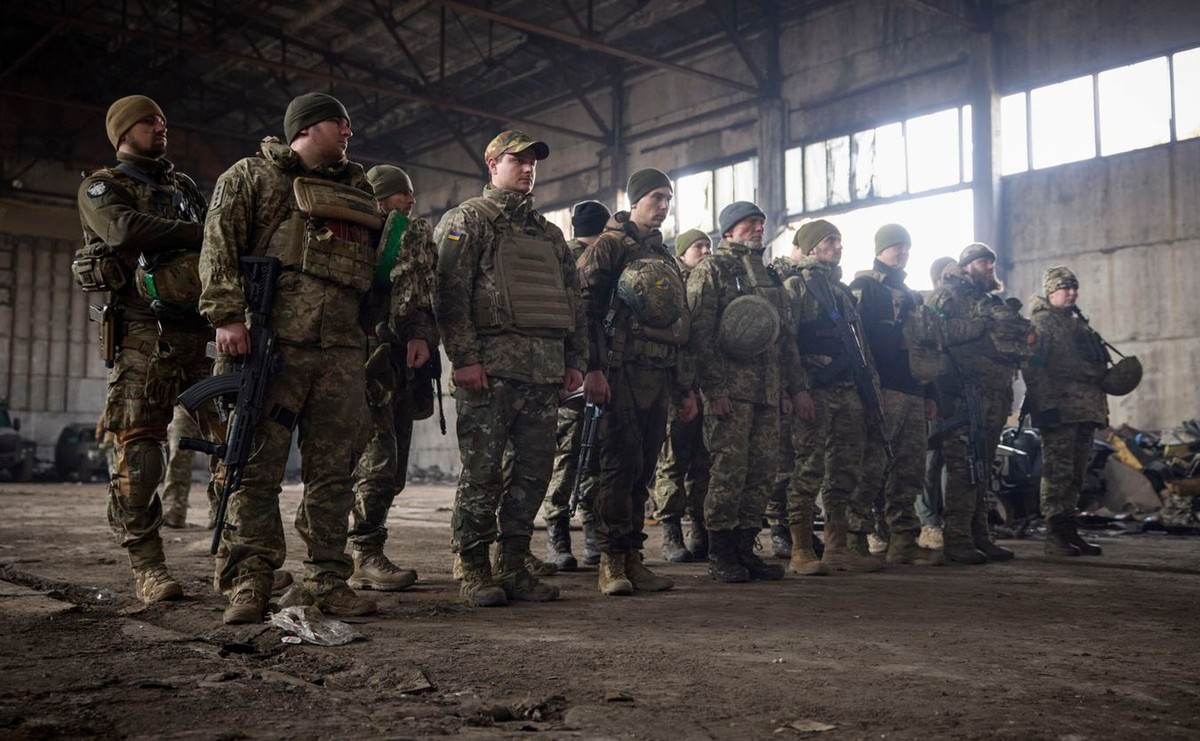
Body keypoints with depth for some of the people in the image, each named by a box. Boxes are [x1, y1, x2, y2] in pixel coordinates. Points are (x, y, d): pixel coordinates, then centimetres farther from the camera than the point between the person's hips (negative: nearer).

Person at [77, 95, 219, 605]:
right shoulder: (102, 187, 10)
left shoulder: (185, 187, 27)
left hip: (206, 329, 5)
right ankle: (147, 566, -2)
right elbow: (125, 229, -11)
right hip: (146, 332, -4)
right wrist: (199, 232, -7)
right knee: (139, 453, -7)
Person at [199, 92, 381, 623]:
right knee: (258, 464, -4)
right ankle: (248, 582, 2)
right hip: (273, 340, -5)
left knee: (334, 469, 5)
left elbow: (377, 262, 26)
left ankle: (329, 580, 12)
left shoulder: (357, 188, 24)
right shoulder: (252, 176, 9)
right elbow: (219, 246, -1)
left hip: (341, 347, 5)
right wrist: (226, 316, -14)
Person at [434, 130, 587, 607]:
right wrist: (464, 357, -16)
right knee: (482, 472, -4)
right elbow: (450, 291, -7)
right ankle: (474, 571, 6)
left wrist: (576, 359, 14)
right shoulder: (467, 220, 4)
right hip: (490, 366, -6)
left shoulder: (549, 233, 24)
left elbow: (572, 299, 24)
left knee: (533, 470, 6)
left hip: (544, 371, 7)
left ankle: (513, 567, 16)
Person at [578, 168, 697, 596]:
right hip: (621, 371, -7)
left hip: (659, 376, 7)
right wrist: (592, 368, -19)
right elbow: (585, 307, -10)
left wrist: (684, 388, 21)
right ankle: (611, 563, -2)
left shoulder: (664, 257, 23)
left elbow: (678, 328, 24)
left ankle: (632, 559, 13)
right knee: (621, 464, -9)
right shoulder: (610, 246, 1)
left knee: (643, 470, 7)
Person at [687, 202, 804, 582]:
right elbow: (701, 332, -9)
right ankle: (720, 554, 1)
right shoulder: (711, 270, 1)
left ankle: (745, 547, 14)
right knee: (729, 469, -7)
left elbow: (786, 337, 24)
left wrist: (796, 386, 17)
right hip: (730, 389, -7)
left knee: (762, 471, 5)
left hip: (768, 392, 7)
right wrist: (714, 387, -16)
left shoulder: (769, 276, 23)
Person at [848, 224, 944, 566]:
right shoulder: (865, 287, 0)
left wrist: (930, 393, 21)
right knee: (871, 468, -11)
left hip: (912, 394, 8)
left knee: (910, 470, 7)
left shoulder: (910, 295, 26)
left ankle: (904, 541, 12)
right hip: (883, 390, -8)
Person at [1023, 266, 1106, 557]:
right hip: (1059, 408, -9)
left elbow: (1096, 366, 28)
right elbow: (1032, 366, -14)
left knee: (1076, 473, 11)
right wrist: (1046, 403, -22)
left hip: (1086, 410, 9)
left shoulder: (1079, 324, 25)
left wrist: (1100, 407, 21)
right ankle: (1055, 535, -7)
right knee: (1058, 472, -10)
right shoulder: (1041, 321, -3)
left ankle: (1069, 530, 16)